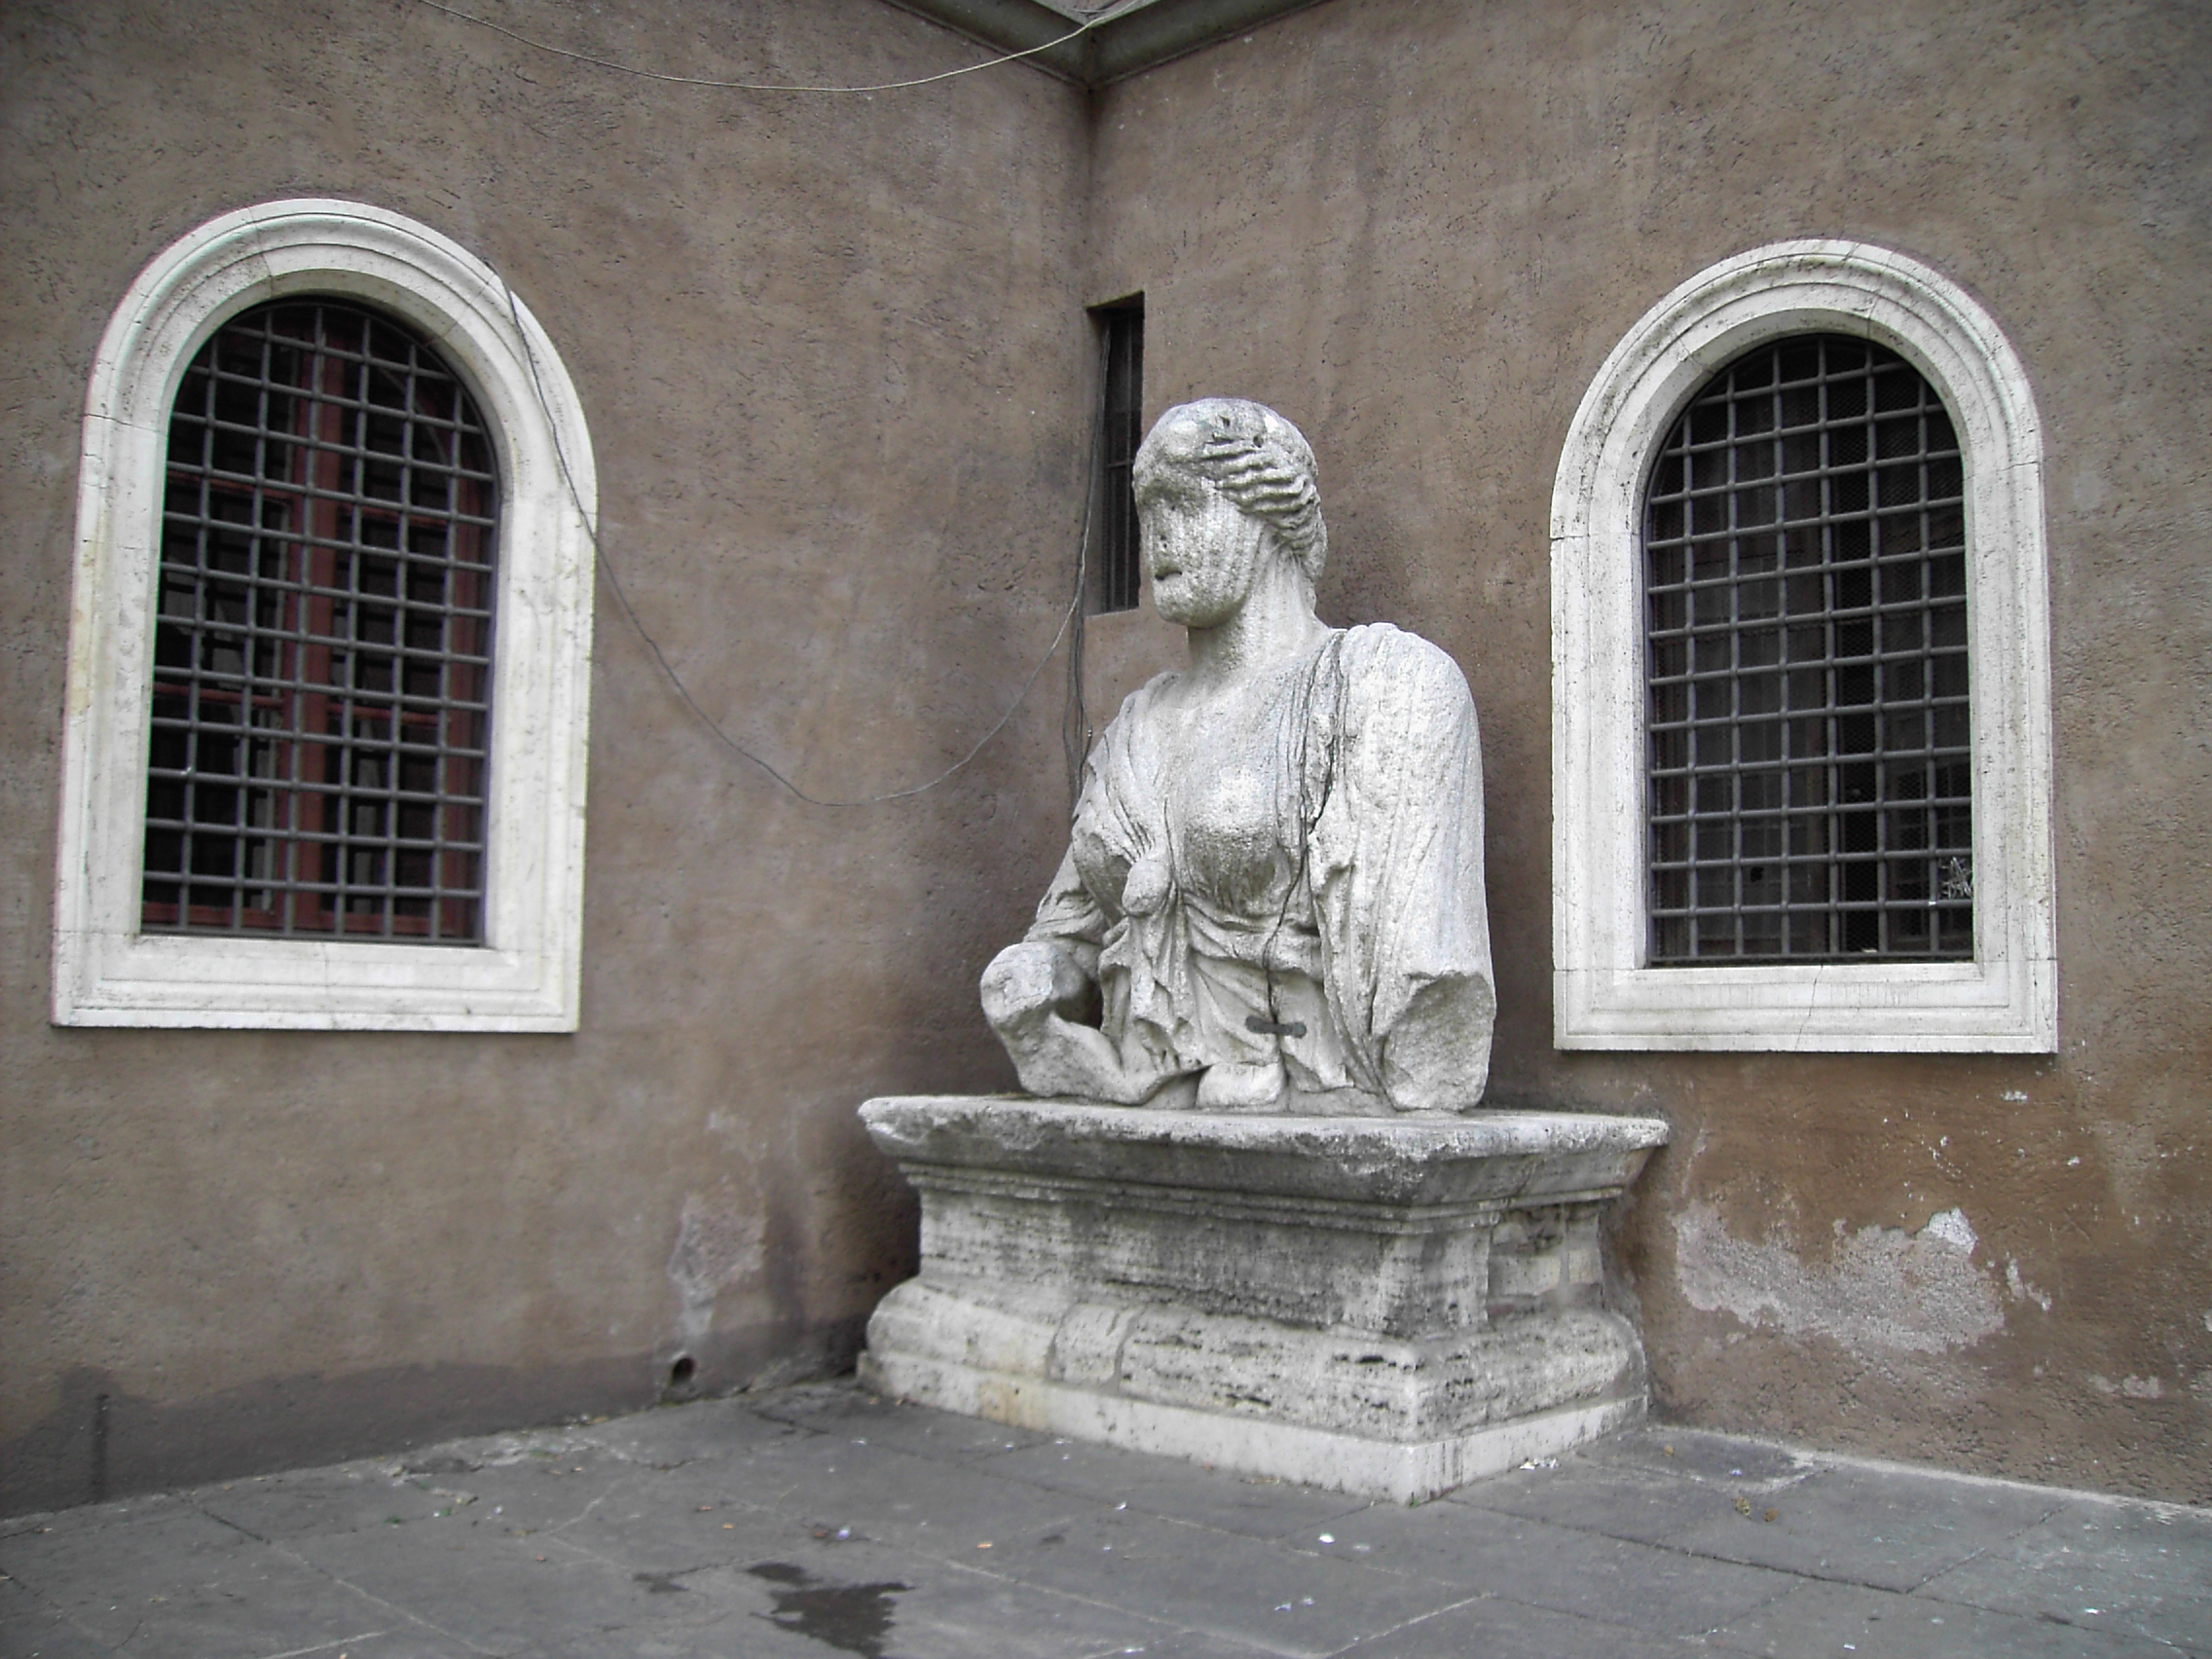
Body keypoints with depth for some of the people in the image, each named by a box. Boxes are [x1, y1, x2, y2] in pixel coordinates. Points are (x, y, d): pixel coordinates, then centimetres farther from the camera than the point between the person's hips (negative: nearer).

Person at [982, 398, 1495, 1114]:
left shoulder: (1387, 678, -2)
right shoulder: (1139, 726, 18)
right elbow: (1073, 933, 23)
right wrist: (1026, 976, 0)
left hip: (1320, 1137, -6)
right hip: (1148, 1136, 7)